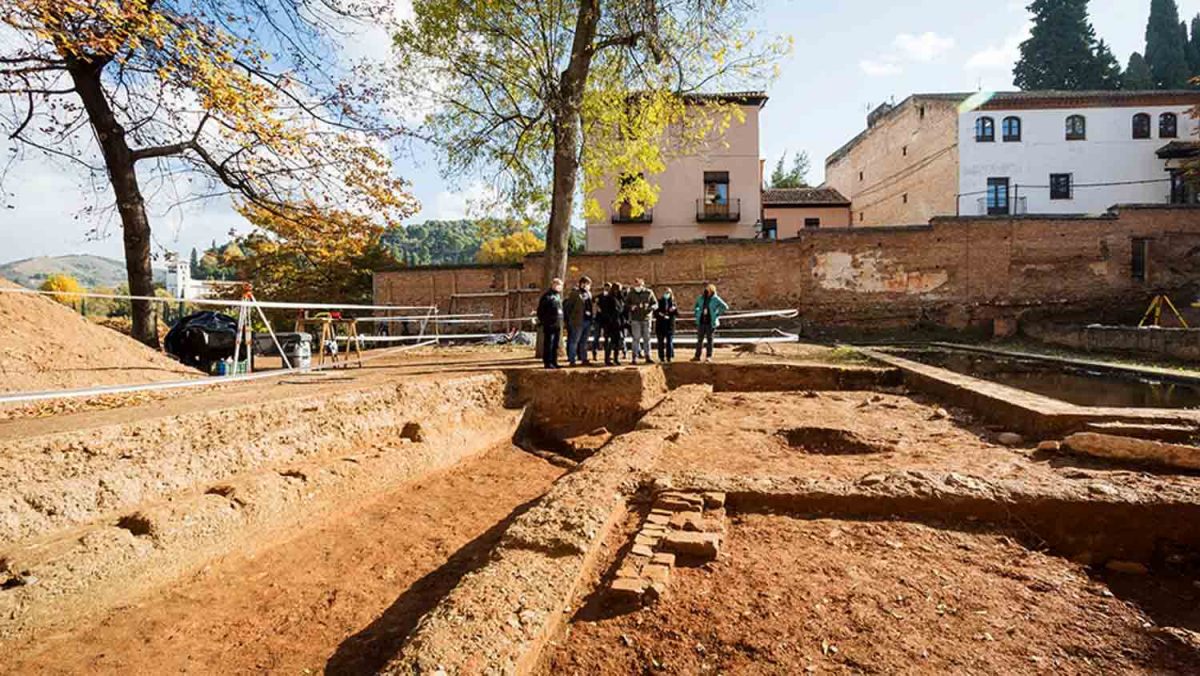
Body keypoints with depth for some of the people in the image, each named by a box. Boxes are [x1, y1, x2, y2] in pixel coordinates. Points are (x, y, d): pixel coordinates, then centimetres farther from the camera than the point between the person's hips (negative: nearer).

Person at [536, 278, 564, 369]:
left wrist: (561, 321, 16)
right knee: (548, 344, -3)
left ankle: (554, 362, 19)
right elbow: (540, 310, -9)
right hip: (549, 324, -8)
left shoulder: (558, 295, 16)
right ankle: (547, 362, 2)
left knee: (556, 344, 12)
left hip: (558, 324, 8)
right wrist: (542, 321, -11)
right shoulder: (547, 296, -9)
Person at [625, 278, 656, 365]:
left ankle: (647, 357, 14)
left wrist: (650, 308, -15)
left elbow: (655, 303, 5)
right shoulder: (631, 293, 2)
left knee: (647, 338, 6)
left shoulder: (649, 293, 1)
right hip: (635, 319, -1)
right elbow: (626, 303, 8)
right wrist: (631, 307, -13)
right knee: (636, 338, -4)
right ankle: (635, 357, 0)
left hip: (646, 318, 1)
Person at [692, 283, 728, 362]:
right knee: (699, 339, 6)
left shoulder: (715, 299, -5)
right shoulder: (701, 298, 7)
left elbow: (725, 307, -7)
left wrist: (717, 314, -7)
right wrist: (697, 313, 15)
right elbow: (696, 305, 27)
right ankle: (697, 356, 12)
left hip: (711, 323, -4)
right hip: (701, 322, 4)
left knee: (709, 340, 1)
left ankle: (709, 357, 6)